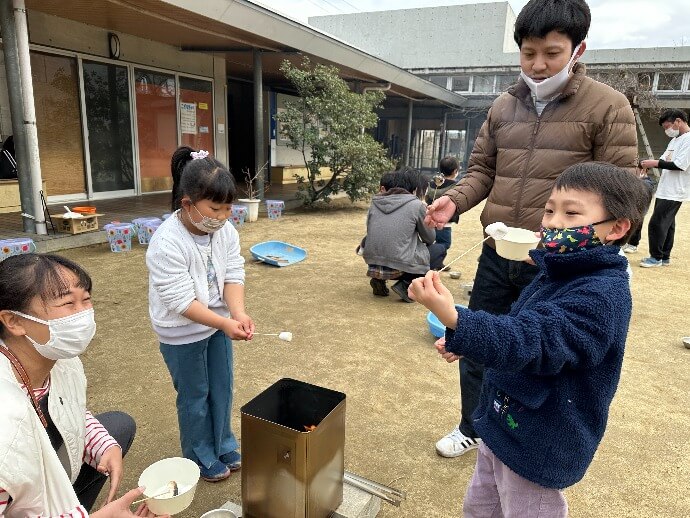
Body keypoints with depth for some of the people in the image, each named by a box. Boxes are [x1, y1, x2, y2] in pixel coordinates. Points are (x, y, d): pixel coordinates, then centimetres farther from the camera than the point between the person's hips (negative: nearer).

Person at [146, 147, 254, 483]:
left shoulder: (225, 231, -11)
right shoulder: (166, 245, -29)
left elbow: (233, 276, -9)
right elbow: (181, 302, -28)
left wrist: (238, 314, -26)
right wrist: (225, 324, -34)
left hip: (218, 323, 6)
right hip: (182, 333, -5)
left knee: (221, 389, 18)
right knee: (195, 396, 12)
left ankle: (224, 448, 40)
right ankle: (201, 459, 34)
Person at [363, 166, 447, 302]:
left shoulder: (375, 202, 8)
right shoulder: (416, 205, -4)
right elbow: (430, 239, 7)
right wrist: (425, 215, 25)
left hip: (372, 265, 6)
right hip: (399, 268, -5)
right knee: (440, 250, 17)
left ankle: (379, 279, 12)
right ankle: (406, 285, 0)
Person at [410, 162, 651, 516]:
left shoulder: (602, 294, -26)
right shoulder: (556, 274, 2)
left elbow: (532, 341, -39)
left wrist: (454, 318, -53)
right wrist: (466, 344, 8)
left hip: (538, 445, -8)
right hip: (503, 426, 9)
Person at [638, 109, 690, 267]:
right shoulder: (675, 140, 16)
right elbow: (664, 160, 16)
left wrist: (654, 163, -19)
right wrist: (649, 164, -2)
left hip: (675, 192, -9)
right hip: (664, 190, 9)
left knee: (656, 223, -9)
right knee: (667, 223, 13)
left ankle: (656, 257, 2)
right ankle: (665, 257, 20)